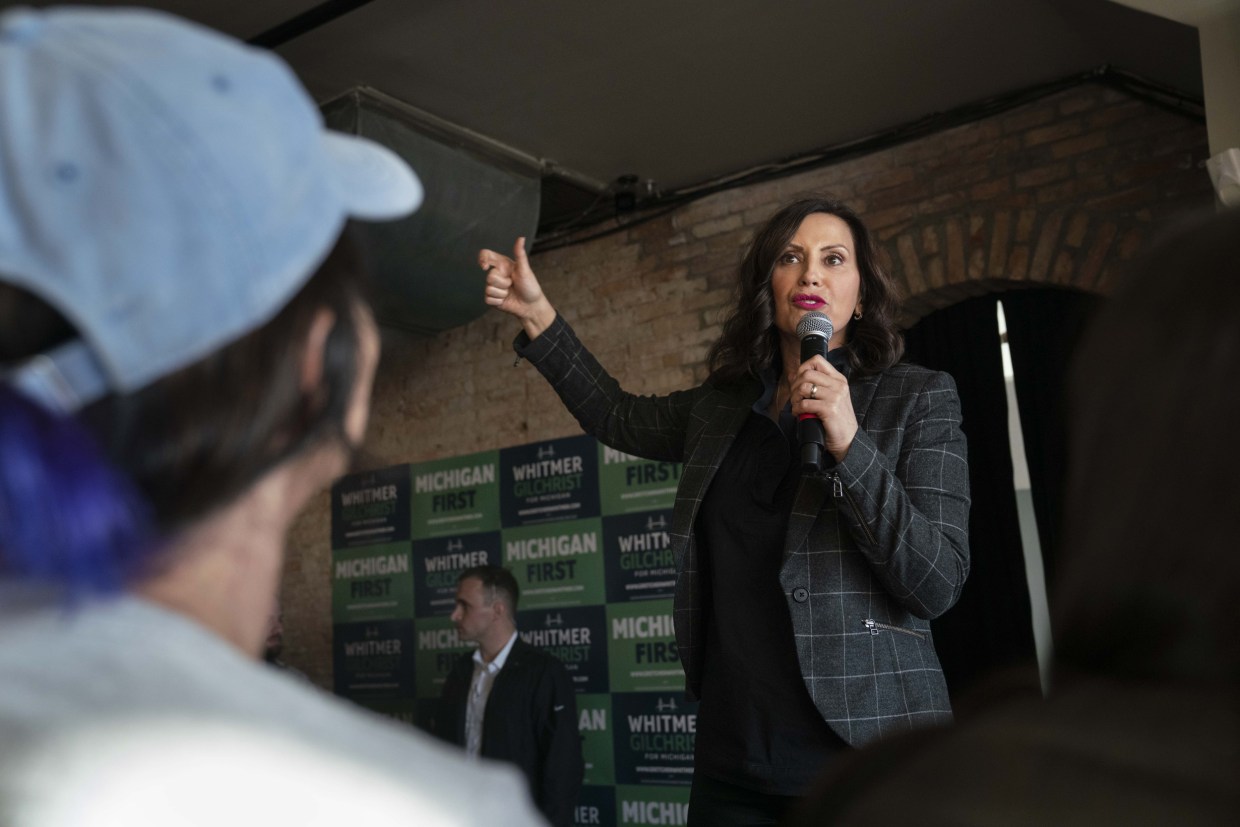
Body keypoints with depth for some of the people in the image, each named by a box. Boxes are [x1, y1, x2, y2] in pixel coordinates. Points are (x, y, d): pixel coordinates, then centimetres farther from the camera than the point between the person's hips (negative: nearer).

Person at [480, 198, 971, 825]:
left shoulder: (919, 399, -2)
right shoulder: (722, 408, 11)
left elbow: (939, 584, -10)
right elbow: (616, 416, 27)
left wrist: (849, 444, -20)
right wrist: (538, 315, 19)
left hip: (866, 750, -4)